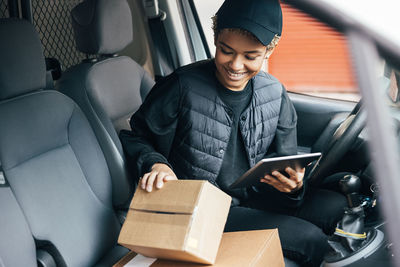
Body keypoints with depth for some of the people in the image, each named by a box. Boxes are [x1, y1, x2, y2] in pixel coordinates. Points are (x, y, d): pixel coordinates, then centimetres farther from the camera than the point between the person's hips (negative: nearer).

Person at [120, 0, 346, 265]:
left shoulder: (275, 94, 1)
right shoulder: (182, 87, -14)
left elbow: (287, 168, 5)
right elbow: (133, 137, -2)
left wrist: (294, 185, -18)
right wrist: (156, 164, -23)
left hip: (254, 198, 6)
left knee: (337, 206, -13)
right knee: (309, 238, -19)